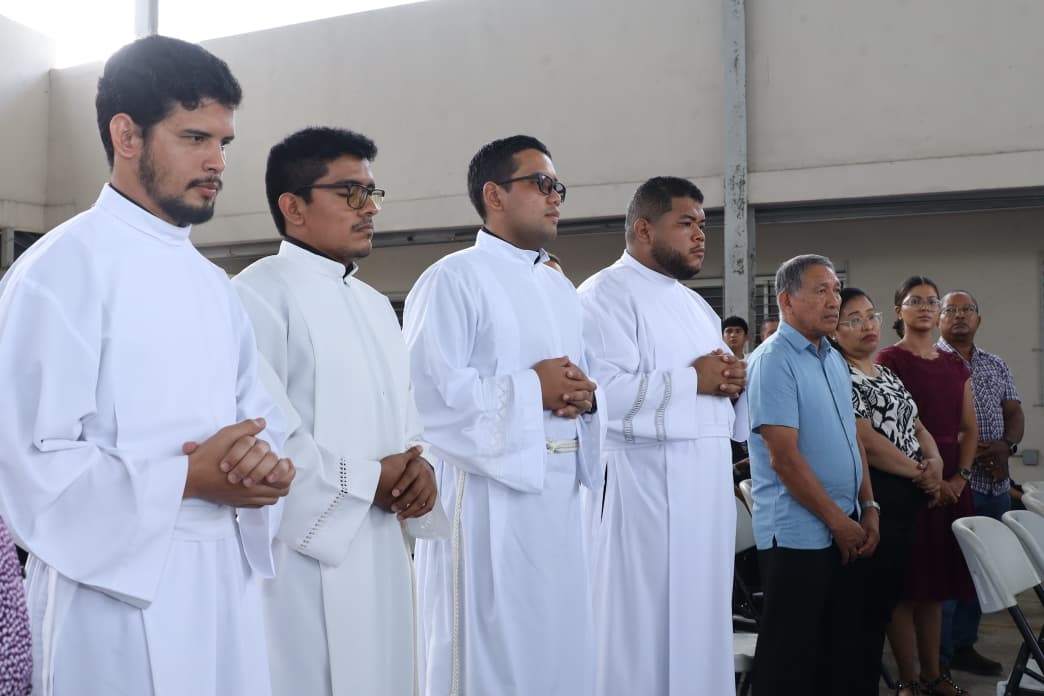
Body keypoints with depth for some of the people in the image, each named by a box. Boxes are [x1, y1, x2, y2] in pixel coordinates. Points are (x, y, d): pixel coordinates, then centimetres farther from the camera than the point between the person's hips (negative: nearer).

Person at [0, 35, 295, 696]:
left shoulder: (215, 285, 14)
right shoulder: (64, 266, -11)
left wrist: (262, 458, -9)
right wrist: (189, 479, -21)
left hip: (229, 579, 7)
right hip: (121, 586, -7)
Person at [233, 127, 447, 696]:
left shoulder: (375, 305, 18)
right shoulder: (261, 293, -11)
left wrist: (417, 465, -1)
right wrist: (367, 480, -13)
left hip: (380, 556, 8)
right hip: (304, 553, -8)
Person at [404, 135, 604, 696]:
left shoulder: (561, 288, 19)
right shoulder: (453, 279, -8)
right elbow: (428, 390, -18)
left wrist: (584, 395, 0)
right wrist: (530, 389, -14)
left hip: (559, 489, 8)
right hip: (489, 493, -8)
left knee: (559, 648, 13)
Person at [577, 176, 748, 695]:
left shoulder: (695, 305, 21)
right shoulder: (606, 294, -7)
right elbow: (601, 392, -21)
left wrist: (731, 382, 2)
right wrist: (691, 380, -15)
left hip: (705, 482, 8)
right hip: (644, 483, -8)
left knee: (700, 614, 12)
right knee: (643, 620, -3)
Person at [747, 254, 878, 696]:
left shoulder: (834, 359, 12)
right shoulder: (773, 360, -14)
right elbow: (784, 458, -19)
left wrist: (868, 507, 6)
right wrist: (838, 521, -13)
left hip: (846, 528, 8)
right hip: (798, 533, -8)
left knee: (842, 647, 15)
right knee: (791, 657, 2)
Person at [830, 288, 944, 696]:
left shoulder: (888, 375, 18)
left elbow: (916, 426, 20)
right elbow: (865, 440, -18)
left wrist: (935, 462, -1)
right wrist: (918, 472, -8)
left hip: (911, 500, 9)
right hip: (872, 499, -8)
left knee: (889, 598, 14)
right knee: (868, 604, -4)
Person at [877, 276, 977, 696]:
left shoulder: (955, 366, 14)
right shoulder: (888, 360, -6)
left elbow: (969, 428, 13)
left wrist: (960, 476, -1)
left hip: (950, 485, 7)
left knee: (937, 581, 12)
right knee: (905, 584, -2)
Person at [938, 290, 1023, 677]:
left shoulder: (996, 366, 16)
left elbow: (1014, 414, 14)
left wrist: (1007, 445, -7)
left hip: (995, 486, 7)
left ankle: (964, 646, 26)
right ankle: (938, 659, 6)